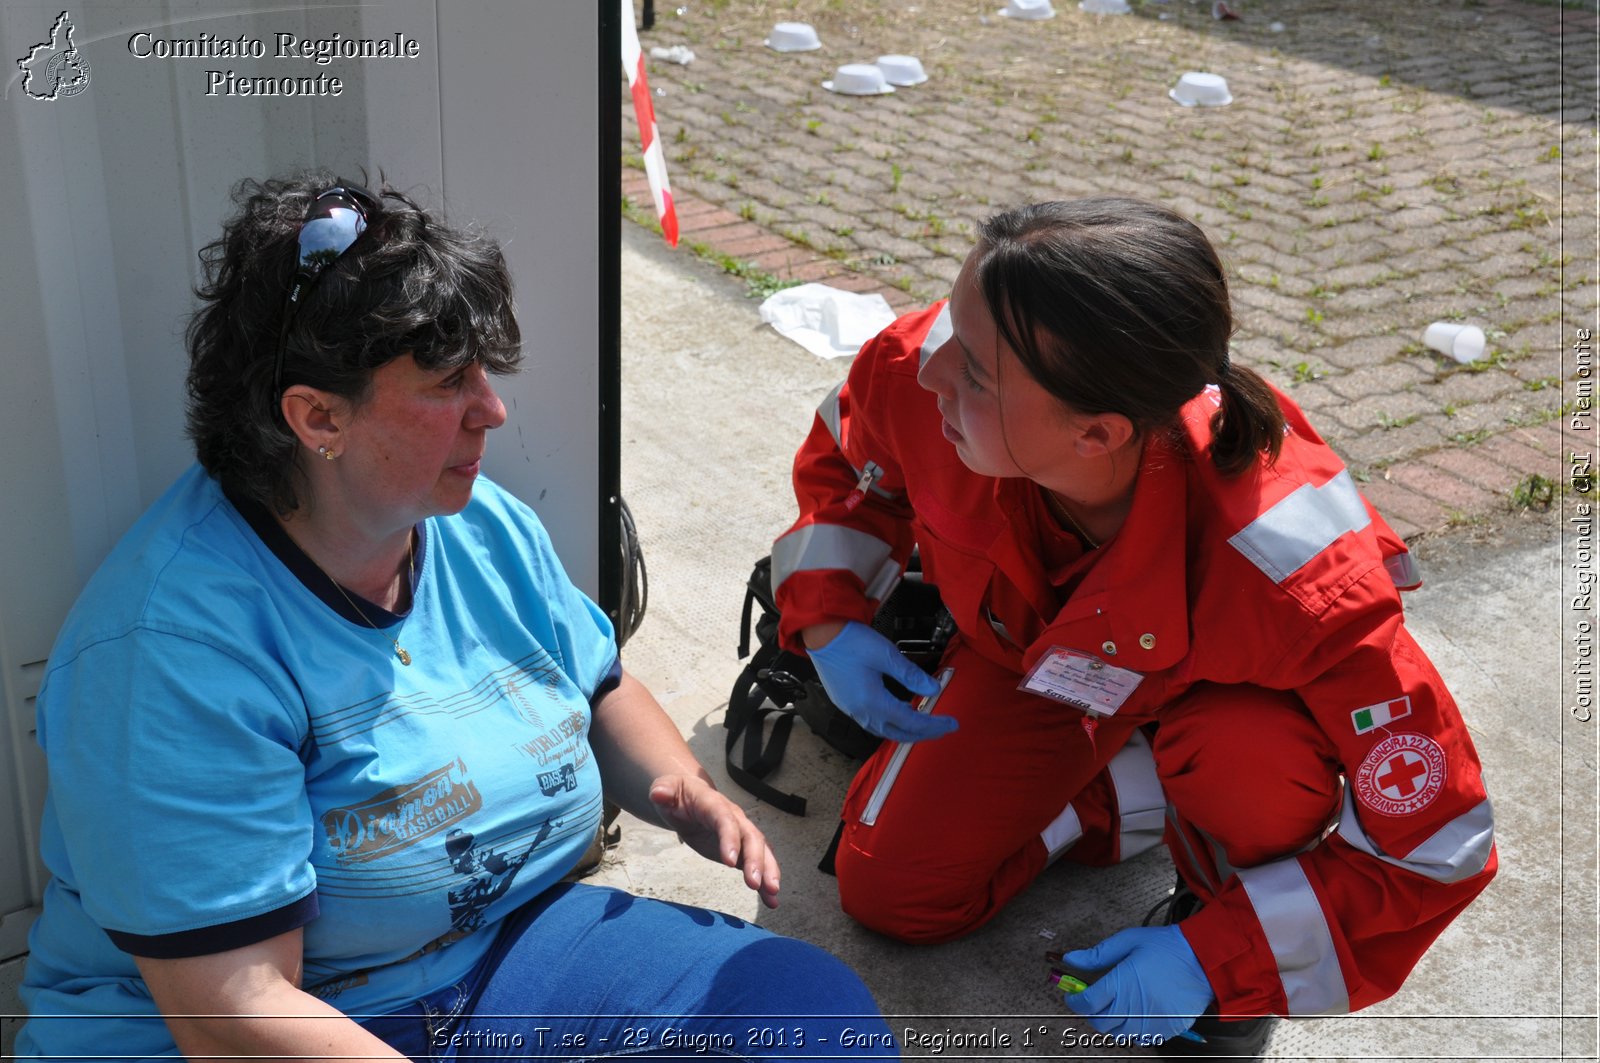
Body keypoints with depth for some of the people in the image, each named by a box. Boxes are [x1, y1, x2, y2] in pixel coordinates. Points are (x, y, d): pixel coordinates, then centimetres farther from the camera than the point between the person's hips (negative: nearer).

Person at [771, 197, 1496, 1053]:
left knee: (1247, 752, -39)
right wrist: (827, 622, -17)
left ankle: (1220, 912, -2)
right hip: (1034, 651, 3)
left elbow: (1437, 843, -32)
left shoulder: (1290, 573, -45)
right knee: (889, 893, -5)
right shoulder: (914, 371, -35)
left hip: (1223, 685, -3)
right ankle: (1147, 788, 12)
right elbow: (843, 456, -5)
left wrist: (1214, 956, -30)